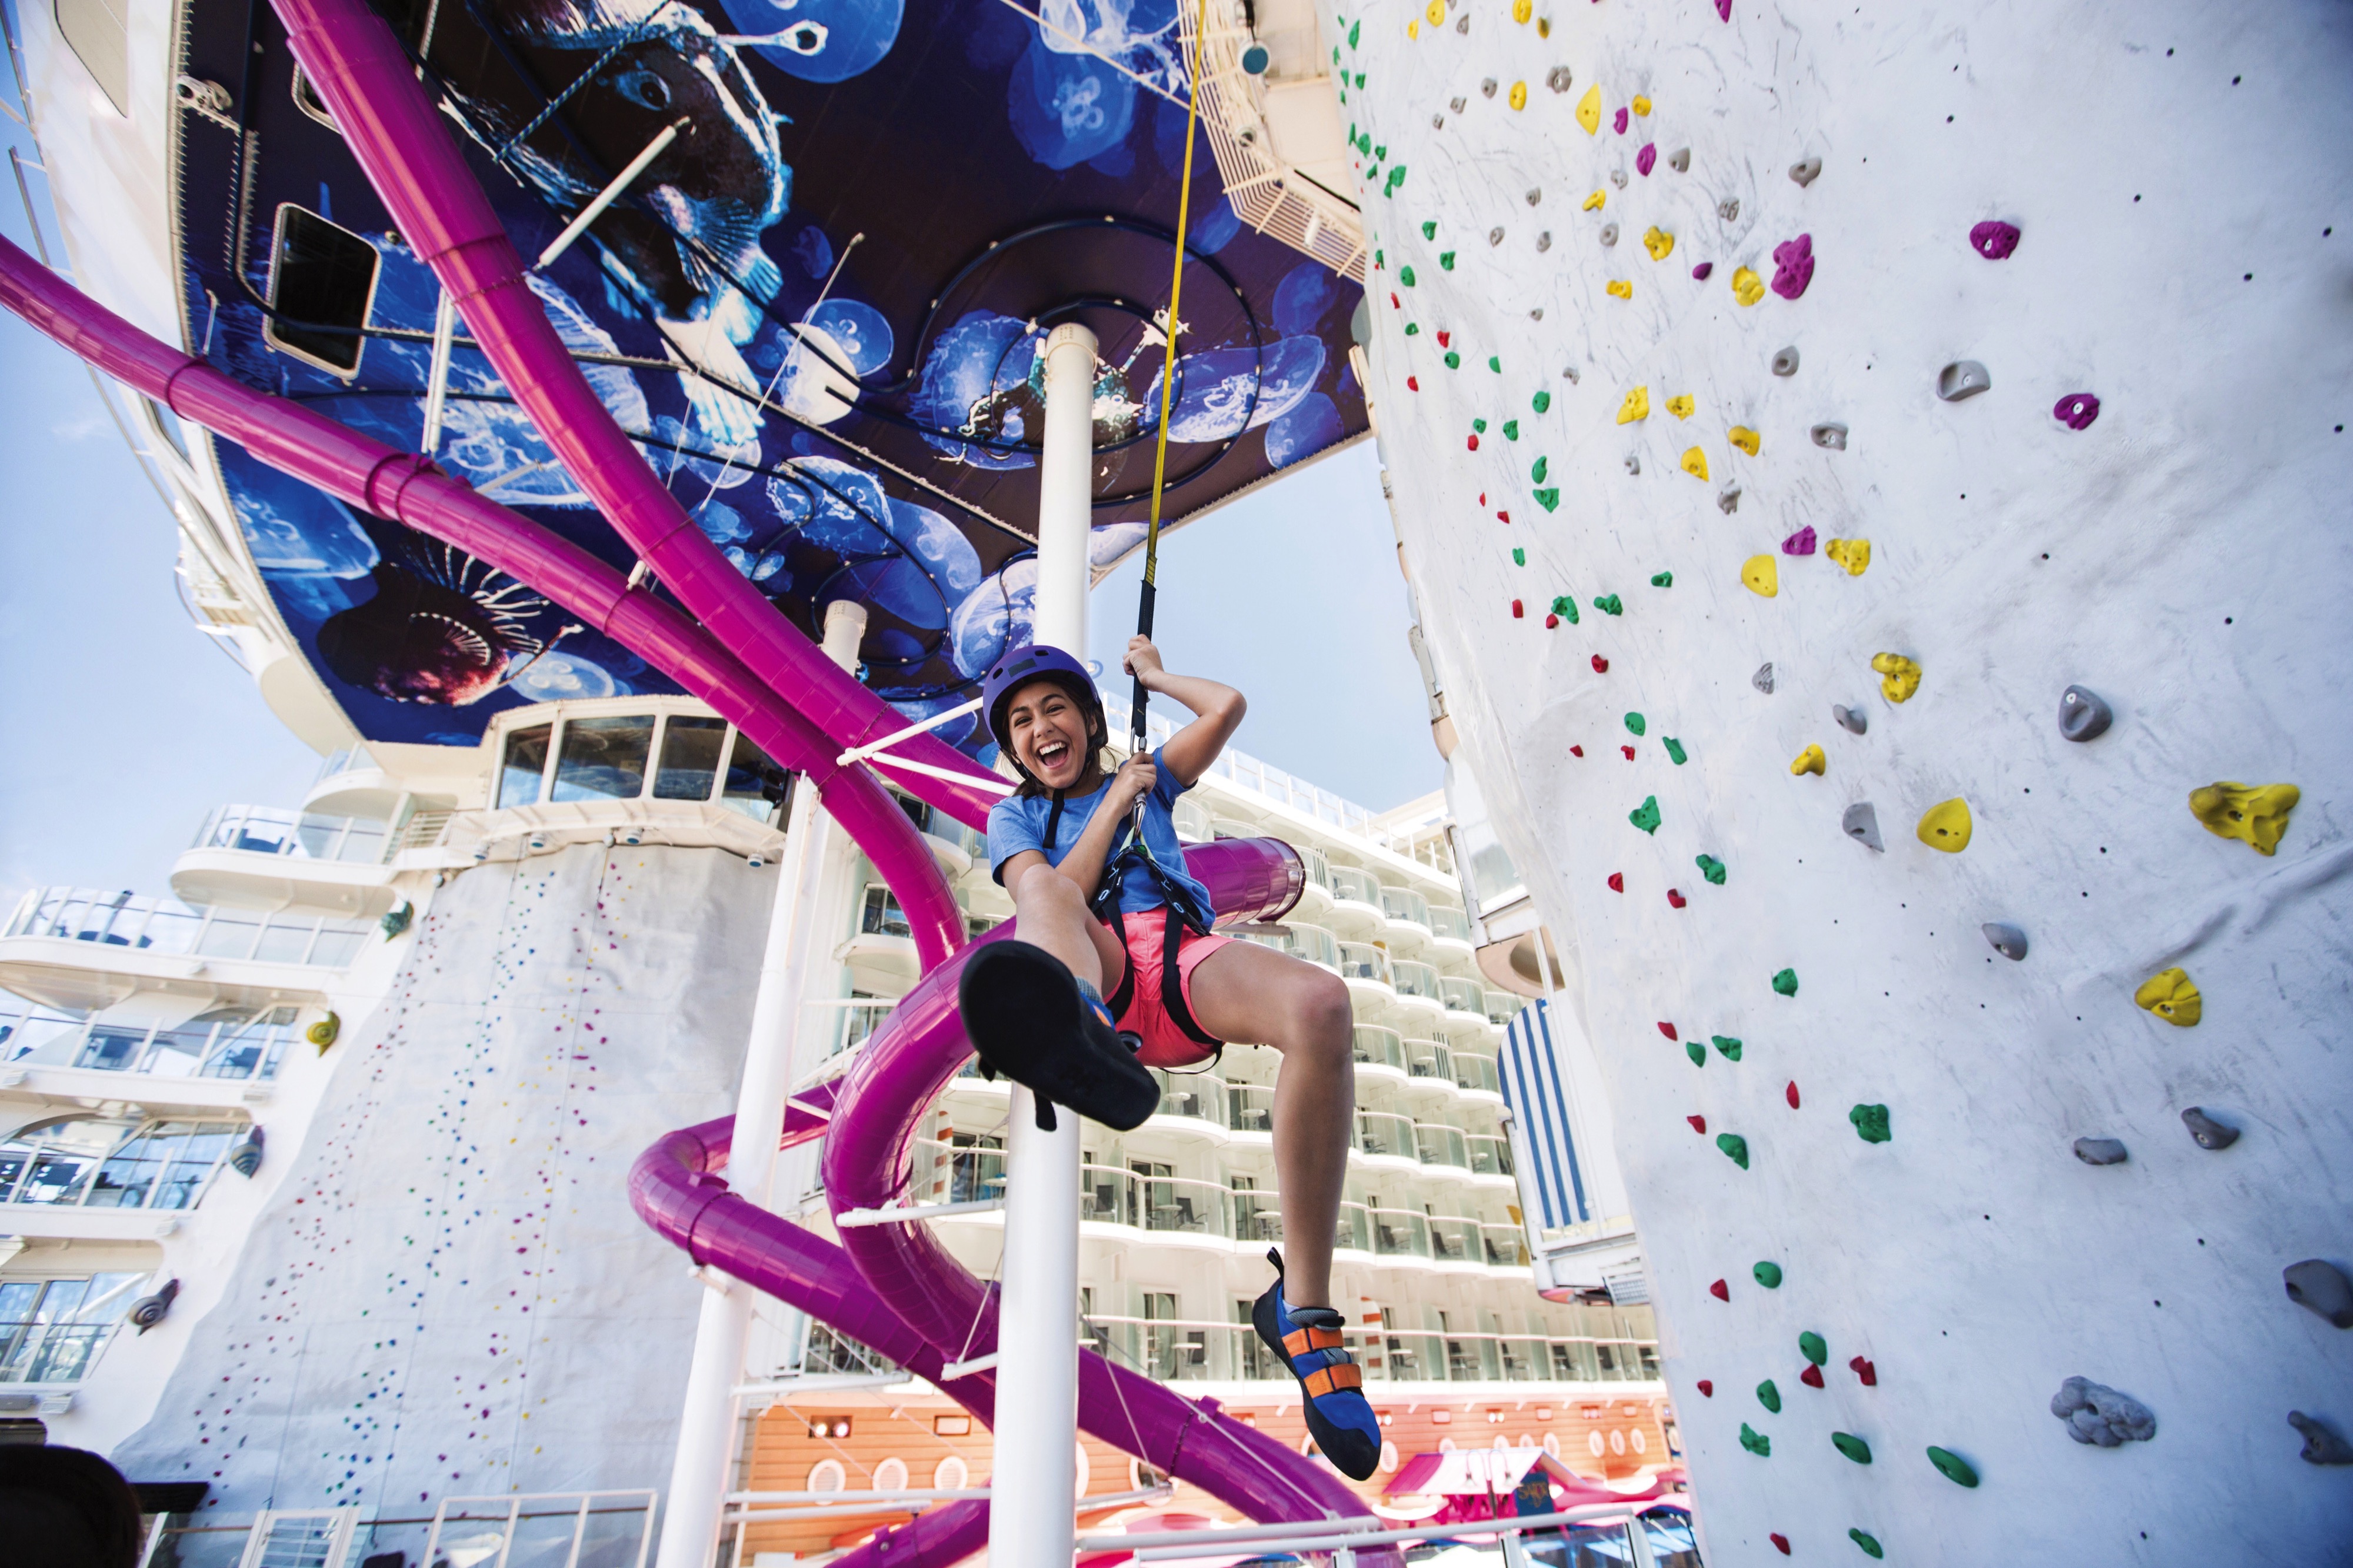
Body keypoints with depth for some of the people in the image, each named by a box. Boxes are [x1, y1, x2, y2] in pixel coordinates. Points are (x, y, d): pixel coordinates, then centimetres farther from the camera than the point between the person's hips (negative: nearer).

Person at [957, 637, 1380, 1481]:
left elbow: (1228, 707, 16)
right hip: (1096, 976, 0)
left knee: (1321, 1002, -31)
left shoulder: (1148, 778, 30)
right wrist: (1114, 803, 7)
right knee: (1046, 887, -33)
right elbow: (1053, 892, 4)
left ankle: (1303, 1309, -28)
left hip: (1183, 962, 1)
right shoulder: (1014, 816, 25)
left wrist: (1153, 672, 33)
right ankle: (1084, 1038, -70)